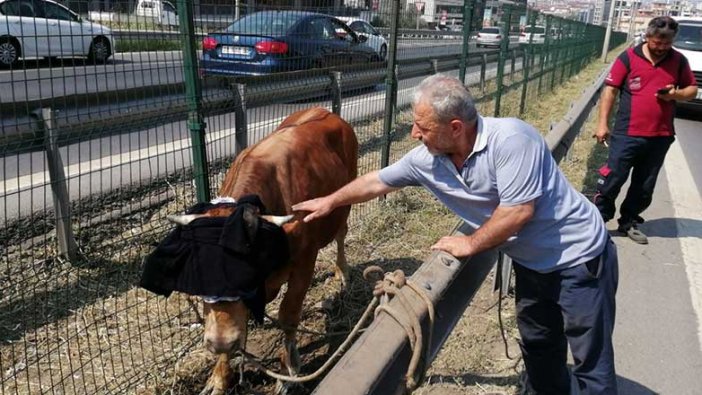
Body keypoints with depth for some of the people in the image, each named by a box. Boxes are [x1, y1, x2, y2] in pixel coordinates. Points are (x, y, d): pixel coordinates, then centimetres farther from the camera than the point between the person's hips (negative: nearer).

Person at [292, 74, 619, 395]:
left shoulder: (509, 138, -30)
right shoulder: (427, 159, -8)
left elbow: (519, 210, -30)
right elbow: (378, 181, 6)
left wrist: (470, 244, -18)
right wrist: (330, 201, 15)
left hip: (580, 258, -7)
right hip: (531, 265, 7)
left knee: (591, 362, 5)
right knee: (537, 347, 23)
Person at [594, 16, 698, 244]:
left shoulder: (679, 61, 6)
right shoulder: (629, 57, -4)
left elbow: (692, 89, 14)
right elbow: (610, 90, -4)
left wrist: (676, 94, -10)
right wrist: (602, 123, -9)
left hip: (660, 137, 4)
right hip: (627, 134, -4)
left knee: (644, 186, 12)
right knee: (612, 179, -2)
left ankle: (629, 222, 27)